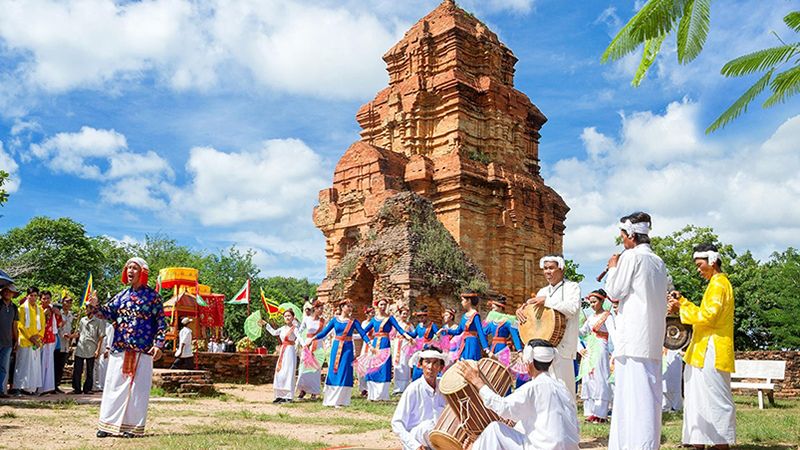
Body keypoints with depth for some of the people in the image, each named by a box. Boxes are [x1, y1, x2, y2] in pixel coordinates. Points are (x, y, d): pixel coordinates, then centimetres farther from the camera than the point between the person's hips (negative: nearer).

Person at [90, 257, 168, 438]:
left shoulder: (152, 295, -1)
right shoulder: (122, 295, 14)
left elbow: (161, 322, -4)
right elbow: (110, 314, 13)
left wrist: (158, 344, -13)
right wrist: (97, 305, -5)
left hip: (142, 351, -5)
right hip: (119, 349, 5)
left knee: (137, 388, 1)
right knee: (114, 386, 7)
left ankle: (133, 426, 9)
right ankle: (109, 424, 15)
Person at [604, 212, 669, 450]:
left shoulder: (631, 256, -8)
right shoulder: (658, 262, 16)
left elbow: (614, 292, -6)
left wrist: (613, 267, 8)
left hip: (633, 337, -8)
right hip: (653, 339, 8)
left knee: (633, 392, -8)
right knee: (649, 392, 10)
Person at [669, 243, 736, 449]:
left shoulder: (719, 284, -12)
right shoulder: (717, 283, 20)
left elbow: (707, 316, -21)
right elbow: (706, 313, 25)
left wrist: (682, 307, -14)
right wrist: (682, 301, 19)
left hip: (711, 353, -10)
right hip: (704, 353, 10)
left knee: (716, 399, -7)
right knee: (699, 399, 11)